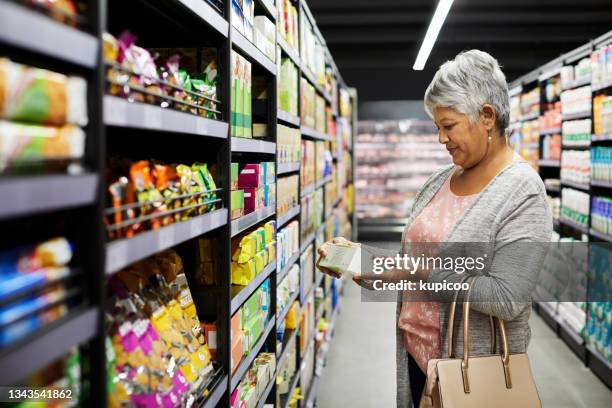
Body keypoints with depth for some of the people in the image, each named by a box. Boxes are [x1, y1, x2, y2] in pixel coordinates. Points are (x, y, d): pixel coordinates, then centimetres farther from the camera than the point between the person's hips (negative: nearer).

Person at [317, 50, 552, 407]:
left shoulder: (523, 192, -16)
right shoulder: (440, 181, 5)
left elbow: (508, 299, -24)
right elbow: (413, 267, 9)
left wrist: (426, 271, -25)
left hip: (474, 368, -6)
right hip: (416, 354, 6)